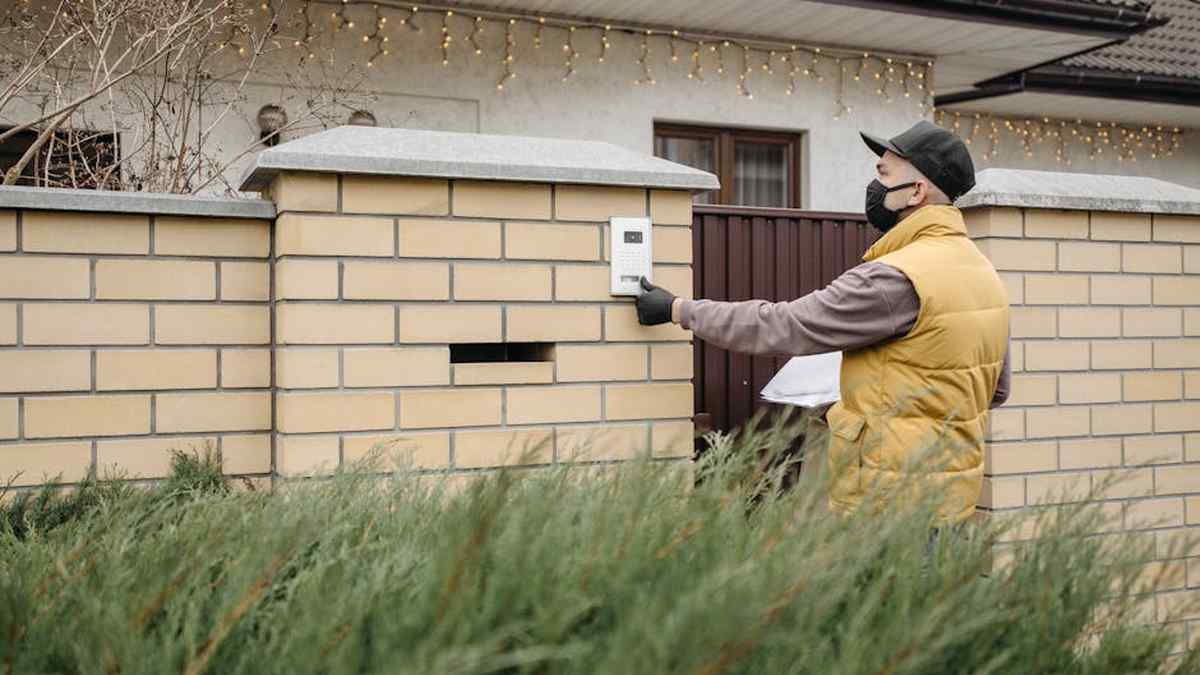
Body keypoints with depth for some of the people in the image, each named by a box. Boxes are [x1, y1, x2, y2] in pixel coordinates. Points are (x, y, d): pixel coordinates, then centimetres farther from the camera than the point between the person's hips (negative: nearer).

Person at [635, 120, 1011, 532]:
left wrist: (677, 309, -8)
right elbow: (997, 389, 17)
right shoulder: (983, 270, 8)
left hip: (891, 504, -9)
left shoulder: (896, 278, -21)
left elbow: (781, 327, -18)